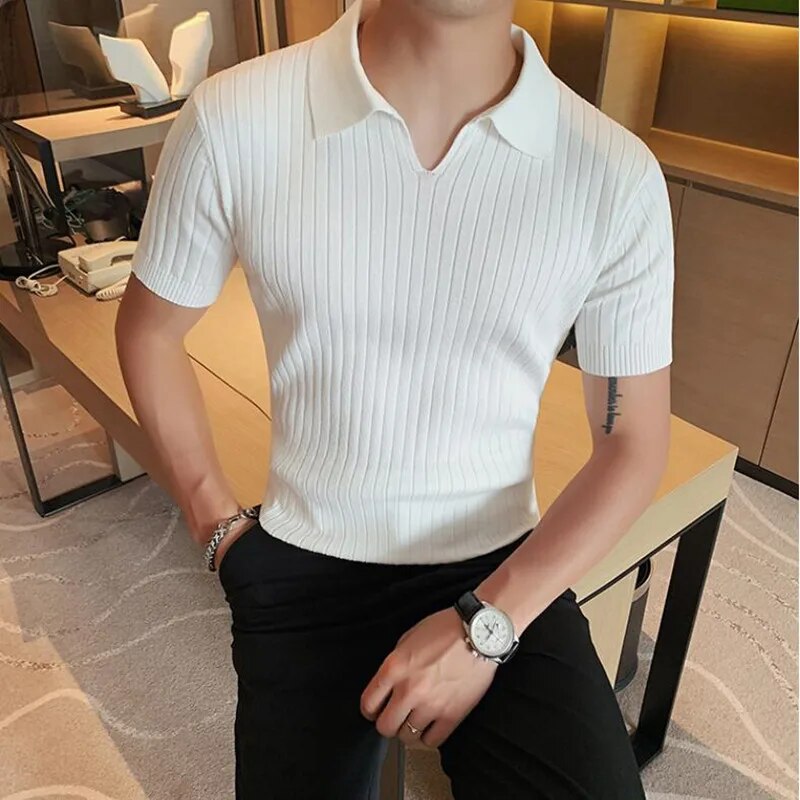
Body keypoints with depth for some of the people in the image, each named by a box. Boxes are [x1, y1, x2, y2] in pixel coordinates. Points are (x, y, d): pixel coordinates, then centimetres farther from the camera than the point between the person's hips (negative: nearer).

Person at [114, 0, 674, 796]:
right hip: (302, 566, 1)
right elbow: (149, 329, 4)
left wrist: (486, 627, -14)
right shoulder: (233, 120, -12)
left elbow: (632, 442, -5)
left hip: (503, 567, 0)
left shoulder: (617, 174, -13)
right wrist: (219, 528, 2)